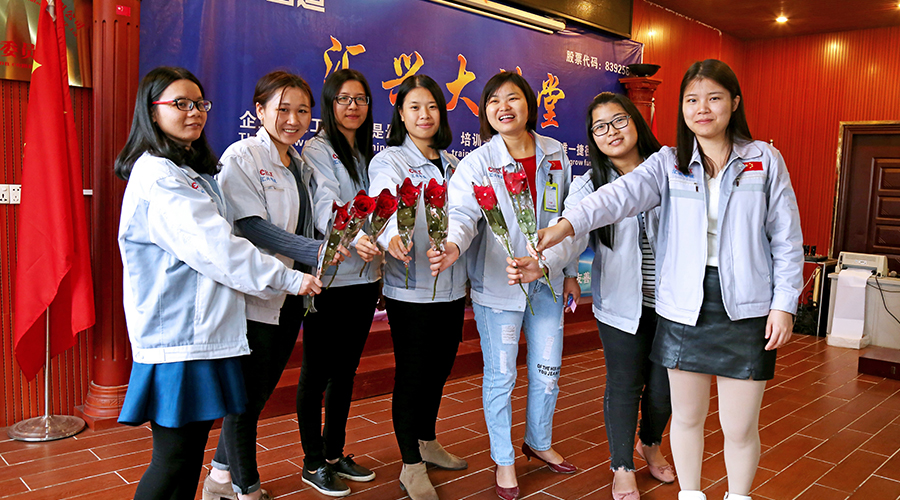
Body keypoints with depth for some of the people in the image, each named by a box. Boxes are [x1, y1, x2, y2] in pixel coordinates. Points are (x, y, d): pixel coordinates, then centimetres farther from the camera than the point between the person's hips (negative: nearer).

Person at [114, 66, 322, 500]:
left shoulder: (194, 172, 20)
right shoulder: (156, 177, -13)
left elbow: (215, 243, 24)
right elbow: (216, 248, -19)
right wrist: (289, 279, -11)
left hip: (204, 330, 10)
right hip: (178, 337, -10)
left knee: (193, 445, 14)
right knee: (174, 456, -3)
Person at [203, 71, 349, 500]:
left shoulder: (299, 166, 15)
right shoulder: (241, 157, -8)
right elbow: (252, 225, -19)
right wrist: (314, 251, -28)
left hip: (290, 295, 8)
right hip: (254, 295, -8)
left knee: (262, 389, 16)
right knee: (249, 393, 3)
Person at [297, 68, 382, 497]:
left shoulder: (366, 155, 16)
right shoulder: (317, 150, -6)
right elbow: (325, 206, -23)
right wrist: (352, 238, -41)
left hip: (364, 277, 7)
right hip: (328, 278, -7)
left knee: (346, 369, 15)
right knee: (317, 371, 3)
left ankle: (336, 454, 29)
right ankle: (313, 462, 18)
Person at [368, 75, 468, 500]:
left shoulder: (451, 162, 13)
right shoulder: (389, 161, -6)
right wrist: (392, 235, -47)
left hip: (452, 285, 6)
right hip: (410, 288, -6)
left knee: (440, 368, 16)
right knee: (412, 373, 2)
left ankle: (428, 444, 37)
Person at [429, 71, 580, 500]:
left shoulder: (555, 156, 3)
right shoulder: (477, 163, -8)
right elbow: (462, 212, -24)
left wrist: (563, 266, 15)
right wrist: (453, 244, -45)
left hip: (546, 281, 4)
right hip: (496, 284, -3)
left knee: (547, 371, 15)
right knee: (501, 376, 7)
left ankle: (539, 442, 40)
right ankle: (503, 459, 28)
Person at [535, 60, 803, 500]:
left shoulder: (765, 160, 2)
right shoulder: (668, 163, 3)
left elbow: (787, 238, 4)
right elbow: (622, 194, -16)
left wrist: (784, 303, -2)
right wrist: (567, 224, -33)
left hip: (746, 308, -1)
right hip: (684, 306, 1)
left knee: (740, 428, 6)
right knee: (687, 417, 14)